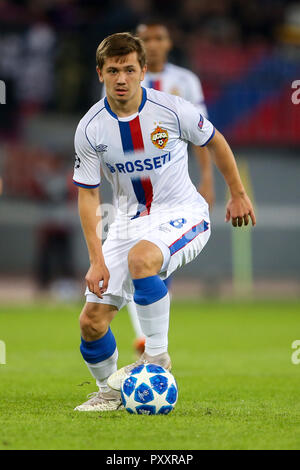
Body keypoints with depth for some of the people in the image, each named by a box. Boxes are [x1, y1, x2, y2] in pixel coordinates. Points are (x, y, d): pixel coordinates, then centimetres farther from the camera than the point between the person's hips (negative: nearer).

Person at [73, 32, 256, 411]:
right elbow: (87, 194, -3)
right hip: (130, 219, 4)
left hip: (181, 212, -4)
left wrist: (238, 194, 12)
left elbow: (216, 143, 5)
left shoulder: (171, 110, -14)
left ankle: (156, 355, -22)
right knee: (91, 319, -5)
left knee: (140, 257, -38)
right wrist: (96, 260, -10)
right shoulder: (91, 128, -9)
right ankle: (109, 392, 22)